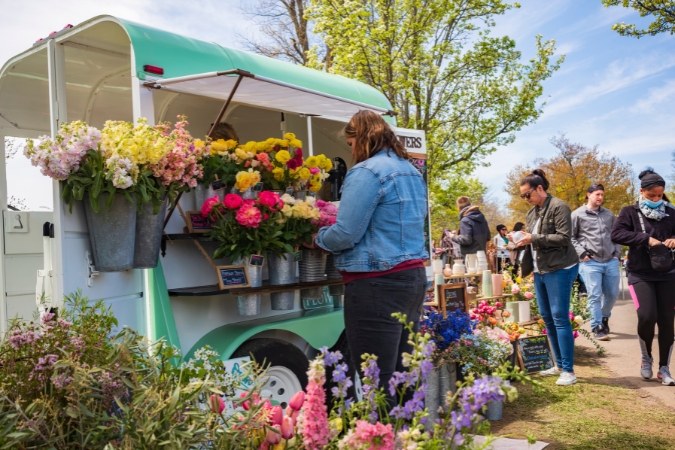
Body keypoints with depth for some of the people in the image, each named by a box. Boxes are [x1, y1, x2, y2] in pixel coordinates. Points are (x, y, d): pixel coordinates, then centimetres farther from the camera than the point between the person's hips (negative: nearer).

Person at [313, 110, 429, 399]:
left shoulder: (367, 171, -12)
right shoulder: (412, 172, 16)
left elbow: (345, 234, -16)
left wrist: (319, 238, 5)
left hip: (377, 284, -9)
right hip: (414, 277, 9)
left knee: (378, 382, -2)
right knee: (402, 375, 15)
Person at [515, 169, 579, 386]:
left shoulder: (558, 207, -10)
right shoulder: (532, 212, 15)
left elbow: (564, 237, -18)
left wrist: (533, 239, -20)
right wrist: (522, 242, 2)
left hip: (559, 270, -9)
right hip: (540, 270, 9)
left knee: (560, 318, -9)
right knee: (547, 318, 11)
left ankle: (569, 370, -3)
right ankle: (559, 365, 21)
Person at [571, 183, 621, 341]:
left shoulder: (609, 214, 15)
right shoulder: (578, 214, 0)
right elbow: (571, 237, 0)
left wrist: (617, 253, 11)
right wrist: (582, 253, -9)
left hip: (611, 261, 5)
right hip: (590, 263, -5)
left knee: (612, 294, 12)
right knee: (595, 296, -6)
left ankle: (604, 318, 37)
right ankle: (597, 327, 2)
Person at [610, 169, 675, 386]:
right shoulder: (630, 212, 0)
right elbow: (616, 234, -14)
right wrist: (646, 239, -22)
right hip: (640, 275, -3)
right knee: (647, 316, -15)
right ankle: (646, 358, 12)